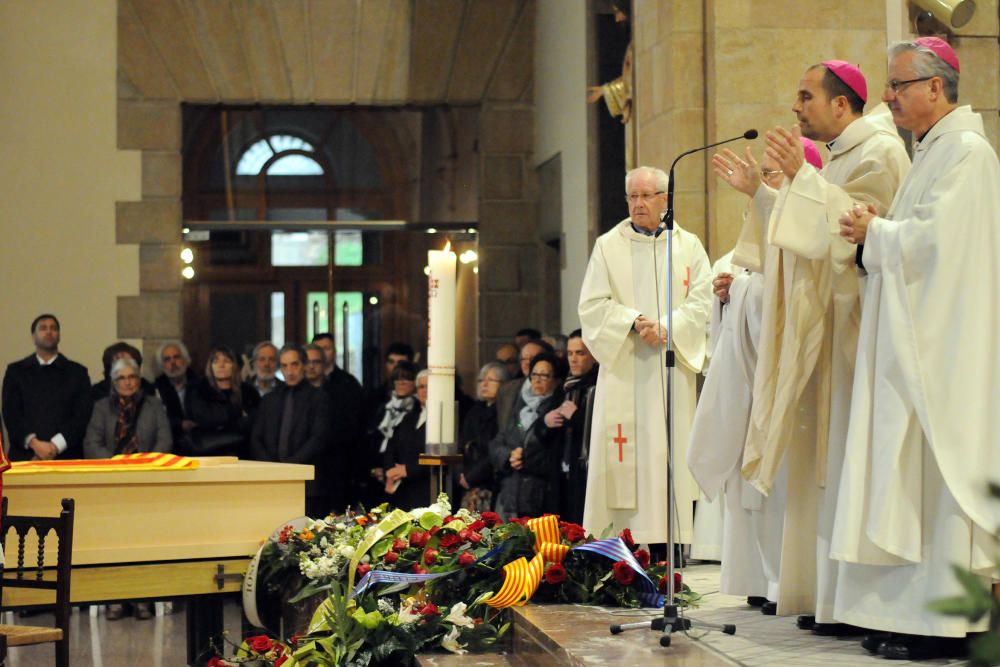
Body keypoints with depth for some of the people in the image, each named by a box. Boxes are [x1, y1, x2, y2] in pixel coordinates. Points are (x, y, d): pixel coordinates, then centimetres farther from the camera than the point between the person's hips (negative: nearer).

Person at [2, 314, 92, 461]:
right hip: (25, 456, 0)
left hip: (66, 456, 0)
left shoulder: (77, 372, 10)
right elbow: (10, 414, 2)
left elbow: (83, 416, 1)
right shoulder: (16, 371, 11)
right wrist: (34, 443, -14)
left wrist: (56, 446, -12)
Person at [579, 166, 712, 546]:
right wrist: (634, 321, -13)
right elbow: (592, 305, 2)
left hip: (672, 367, 1)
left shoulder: (688, 246, 10)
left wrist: (666, 327, -14)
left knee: (670, 453, -3)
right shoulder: (608, 246, 9)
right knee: (624, 455, -6)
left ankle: (670, 541, -3)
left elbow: (701, 301, 2)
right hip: (623, 367, -1)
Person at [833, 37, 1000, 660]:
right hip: (917, 341, 10)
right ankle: (912, 612, 11)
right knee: (913, 474, 8)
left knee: (936, 472, -8)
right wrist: (877, 232, 5)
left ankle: (944, 621, -5)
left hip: (945, 347, -10)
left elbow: (934, 239, -20)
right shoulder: (933, 150, 20)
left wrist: (874, 233, -6)